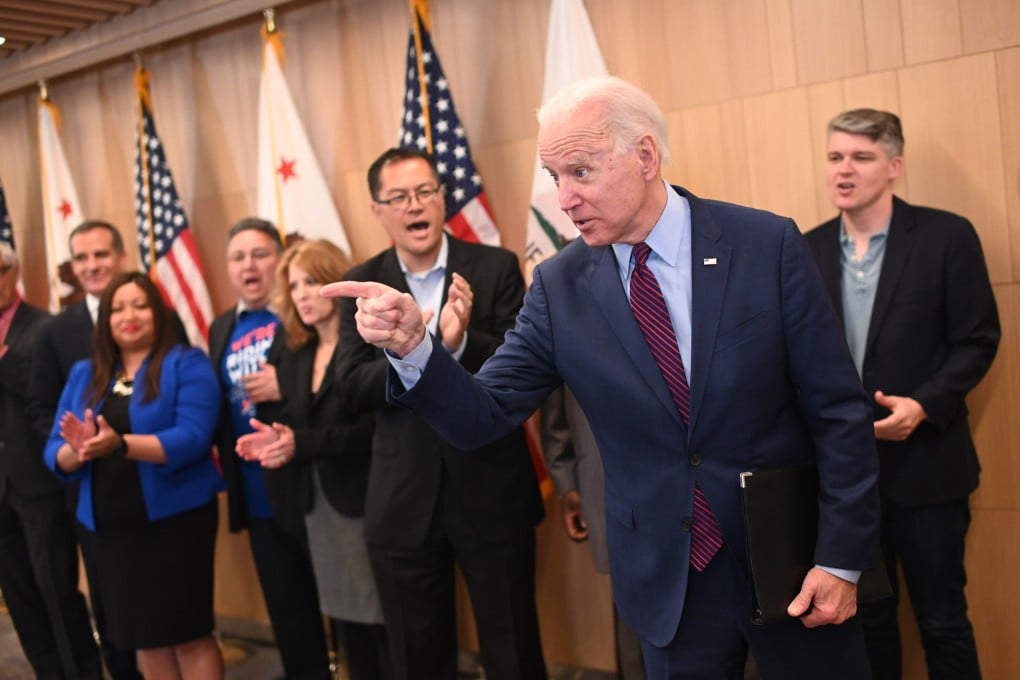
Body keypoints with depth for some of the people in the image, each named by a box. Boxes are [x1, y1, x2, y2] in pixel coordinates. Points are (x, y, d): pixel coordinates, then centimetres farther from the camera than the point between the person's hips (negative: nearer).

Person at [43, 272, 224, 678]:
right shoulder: (84, 374, 12)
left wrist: (120, 444, -30)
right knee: (144, 636, 14)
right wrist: (78, 450, -18)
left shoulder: (188, 364, -4)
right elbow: (55, 454, 5)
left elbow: (192, 437, -17)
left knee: (189, 633, 1)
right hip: (110, 525, 5)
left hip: (175, 517, -5)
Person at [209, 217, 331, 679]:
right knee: (289, 620, 18)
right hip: (260, 499, 6)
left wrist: (287, 387, -24)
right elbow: (220, 408, 16)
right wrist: (230, 479, 4)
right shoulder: (222, 329, 12)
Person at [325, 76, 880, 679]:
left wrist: (843, 558, -8)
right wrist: (413, 346, -22)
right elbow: (484, 417, -5)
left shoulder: (768, 245, -10)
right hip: (668, 584, 1)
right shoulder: (560, 286, -5)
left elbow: (840, 412, -7)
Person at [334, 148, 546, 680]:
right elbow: (352, 387, -8)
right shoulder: (361, 285, 2)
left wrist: (463, 342, -28)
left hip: (492, 492, -1)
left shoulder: (496, 267, -4)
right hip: (403, 501, 2)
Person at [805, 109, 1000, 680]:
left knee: (942, 619, 8)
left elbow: (978, 341, -7)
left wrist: (923, 405, -20)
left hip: (924, 464, -3)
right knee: (866, 612, 16)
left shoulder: (947, 236, -6)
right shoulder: (810, 249, 6)